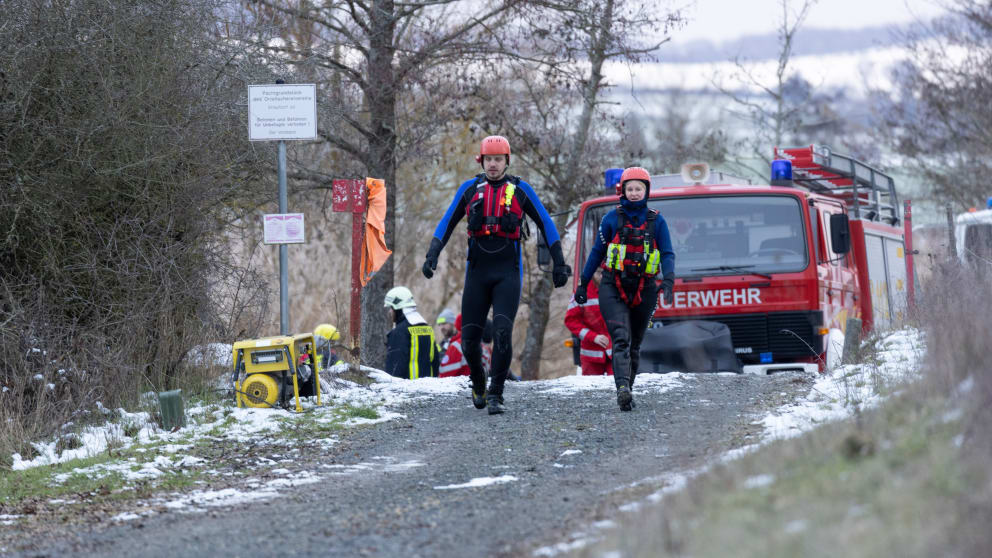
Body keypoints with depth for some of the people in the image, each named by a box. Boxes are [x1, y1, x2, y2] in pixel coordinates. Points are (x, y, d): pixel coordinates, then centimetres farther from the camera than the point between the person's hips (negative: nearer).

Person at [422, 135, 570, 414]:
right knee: (470, 338, 1)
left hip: (508, 273, -2)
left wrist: (559, 263, 5)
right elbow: (447, 223, 10)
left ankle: (496, 394, -12)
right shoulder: (469, 189, 7)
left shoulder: (520, 190, 3)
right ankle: (478, 383, 28)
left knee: (502, 333, -18)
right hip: (477, 272, 2)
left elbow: (546, 225, 9)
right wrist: (432, 254, -5)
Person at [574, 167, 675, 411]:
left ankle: (627, 390, 22)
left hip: (644, 291, 2)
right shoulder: (612, 218, 5)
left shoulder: (656, 221, 7)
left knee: (634, 344, 9)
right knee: (621, 339, -19)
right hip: (613, 289, -2)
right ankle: (622, 389, -33)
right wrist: (583, 283, 10)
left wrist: (668, 280, -16)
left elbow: (667, 254, 3)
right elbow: (597, 251, 11)